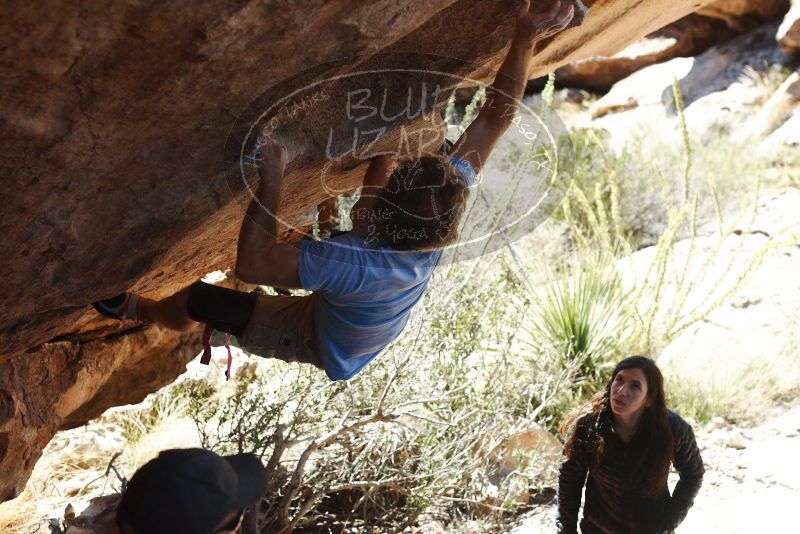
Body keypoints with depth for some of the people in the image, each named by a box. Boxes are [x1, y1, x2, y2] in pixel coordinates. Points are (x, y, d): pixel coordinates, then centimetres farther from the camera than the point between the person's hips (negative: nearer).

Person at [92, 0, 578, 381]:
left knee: (193, 299, 8)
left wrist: (272, 176, -49)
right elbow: (497, 118, -28)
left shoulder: (354, 266, -50)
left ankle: (140, 311, 42)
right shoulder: (443, 214, -34)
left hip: (315, 339, -5)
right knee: (389, 140, -3)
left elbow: (252, 264, -46)